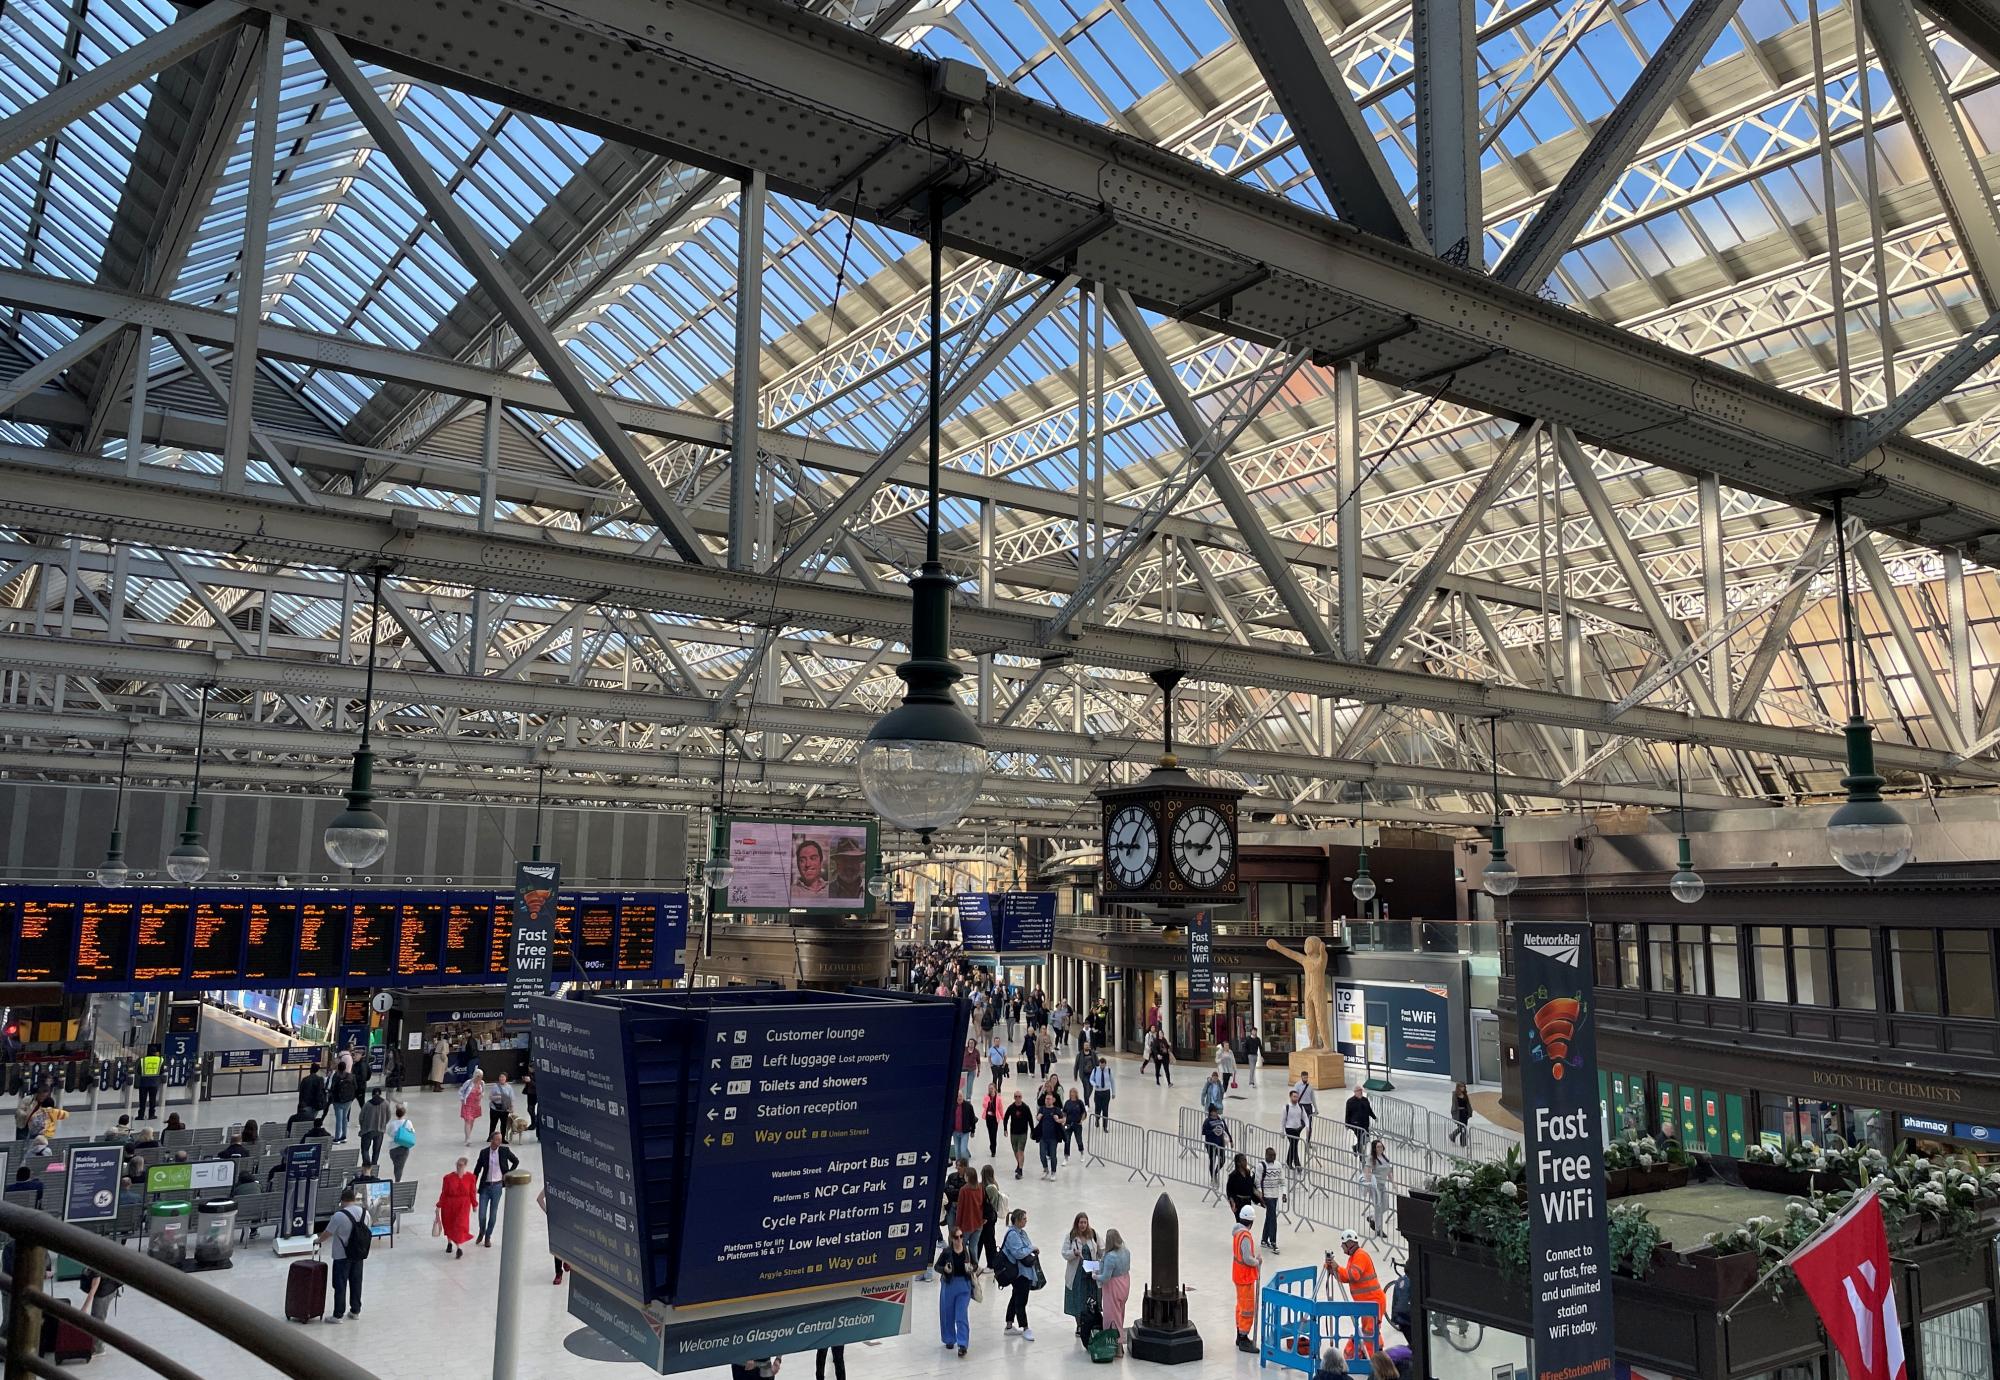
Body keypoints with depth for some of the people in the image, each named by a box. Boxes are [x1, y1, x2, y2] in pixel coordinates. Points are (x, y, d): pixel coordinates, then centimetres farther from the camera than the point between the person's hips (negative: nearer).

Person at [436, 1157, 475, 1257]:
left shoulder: (470, 1177, -8)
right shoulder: (448, 1177, -11)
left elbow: (472, 1192, 1)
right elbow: (443, 1192, -5)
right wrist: (439, 1206, -4)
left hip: (463, 1205, -1)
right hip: (449, 1204, 1)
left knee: (460, 1225, -10)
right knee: (449, 1224, 17)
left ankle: (459, 1247, -4)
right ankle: (449, 1243, 42)